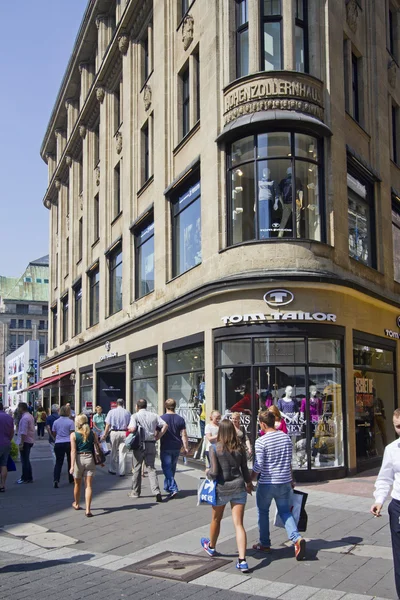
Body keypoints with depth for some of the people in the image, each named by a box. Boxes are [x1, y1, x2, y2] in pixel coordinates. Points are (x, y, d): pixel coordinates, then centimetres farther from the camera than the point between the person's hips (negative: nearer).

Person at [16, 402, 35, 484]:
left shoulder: (24, 418, -19)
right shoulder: (30, 416, 13)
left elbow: (24, 432, -23)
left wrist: (21, 443, -22)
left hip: (25, 441, -10)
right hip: (30, 440, 10)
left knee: (24, 460, -1)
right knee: (26, 460, 18)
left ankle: (25, 478, 6)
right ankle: (29, 478, 24)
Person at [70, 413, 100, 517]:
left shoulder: (73, 435, -5)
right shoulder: (92, 434, 2)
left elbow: (73, 450, -11)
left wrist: (72, 465, -12)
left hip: (79, 459, -1)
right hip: (90, 459, 1)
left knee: (77, 484, 19)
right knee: (88, 485, 1)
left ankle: (76, 504, 41)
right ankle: (87, 509, -8)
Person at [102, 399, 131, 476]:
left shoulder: (111, 412, 0)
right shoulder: (127, 412, 0)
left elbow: (108, 425, -3)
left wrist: (105, 435, 4)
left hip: (114, 432, 0)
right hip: (124, 433, 0)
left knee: (114, 452, 13)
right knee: (122, 453, 5)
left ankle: (113, 470, 21)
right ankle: (121, 472, 6)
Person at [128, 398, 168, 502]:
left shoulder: (135, 416, -5)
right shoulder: (154, 415, 7)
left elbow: (132, 429, -21)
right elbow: (165, 425, 2)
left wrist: (127, 429, 1)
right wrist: (158, 437, 6)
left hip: (139, 444, -3)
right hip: (151, 444, 3)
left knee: (137, 468, 12)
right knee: (151, 468, 5)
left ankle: (135, 492, 22)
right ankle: (156, 491, -12)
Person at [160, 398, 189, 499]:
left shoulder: (161, 418, -7)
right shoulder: (180, 419, 1)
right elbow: (184, 435, -1)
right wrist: (186, 447, 4)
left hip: (165, 447, -4)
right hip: (176, 447, 4)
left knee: (166, 468, -4)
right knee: (172, 468, 18)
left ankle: (173, 488, -17)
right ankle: (167, 486, 33)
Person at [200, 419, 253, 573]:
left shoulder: (215, 448, -14)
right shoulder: (240, 448, -3)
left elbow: (214, 472, -18)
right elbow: (245, 469, 5)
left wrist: (207, 473, 5)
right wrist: (249, 483, 23)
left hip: (222, 488, -2)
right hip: (238, 487, 2)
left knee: (216, 519, 22)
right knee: (239, 524, 2)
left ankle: (211, 547, 46)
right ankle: (242, 560, -8)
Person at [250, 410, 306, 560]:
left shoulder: (261, 441, -15)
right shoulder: (286, 437, 3)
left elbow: (258, 466, -16)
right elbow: (289, 462, 12)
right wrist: (291, 479, 22)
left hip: (266, 484, -4)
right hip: (284, 482, 5)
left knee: (263, 512, 14)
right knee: (285, 511, 12)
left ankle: (264, 544, 23)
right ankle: (297, 538, -9)